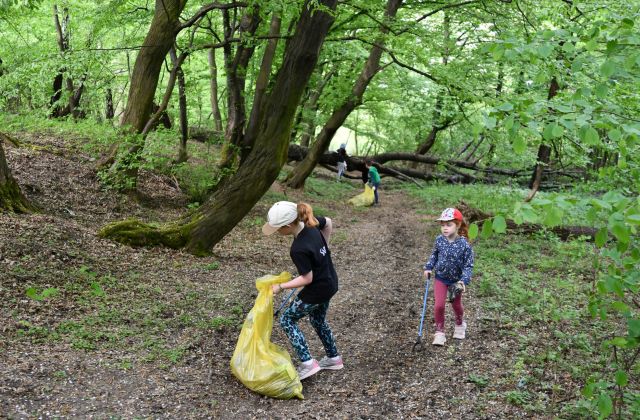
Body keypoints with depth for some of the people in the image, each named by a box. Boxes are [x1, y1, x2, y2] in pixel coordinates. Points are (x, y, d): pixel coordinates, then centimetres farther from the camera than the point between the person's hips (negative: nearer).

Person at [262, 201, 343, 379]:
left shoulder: (298, 250, -33)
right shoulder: (311, 223, -12)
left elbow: (307, 279, -23)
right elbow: (328, 223, 10)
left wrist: (281, 286, -15)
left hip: (317, 291, -9)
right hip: (330, 283, 9)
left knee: (287, 320, 8)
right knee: (318, 320, 27)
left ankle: (307, 363, 7)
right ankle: (334, 358, 41)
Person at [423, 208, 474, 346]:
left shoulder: (464, 245, -23)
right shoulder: (439, 240, -13)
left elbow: (468, 265, -18)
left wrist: (463, 280, -28)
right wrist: (429, 267, -3)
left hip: (456, 280, -1)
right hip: (440, 278, 2)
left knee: (456, 304, 17)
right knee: (439, 305, -8)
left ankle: (460, 325, 47)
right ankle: (439, 332, 10)